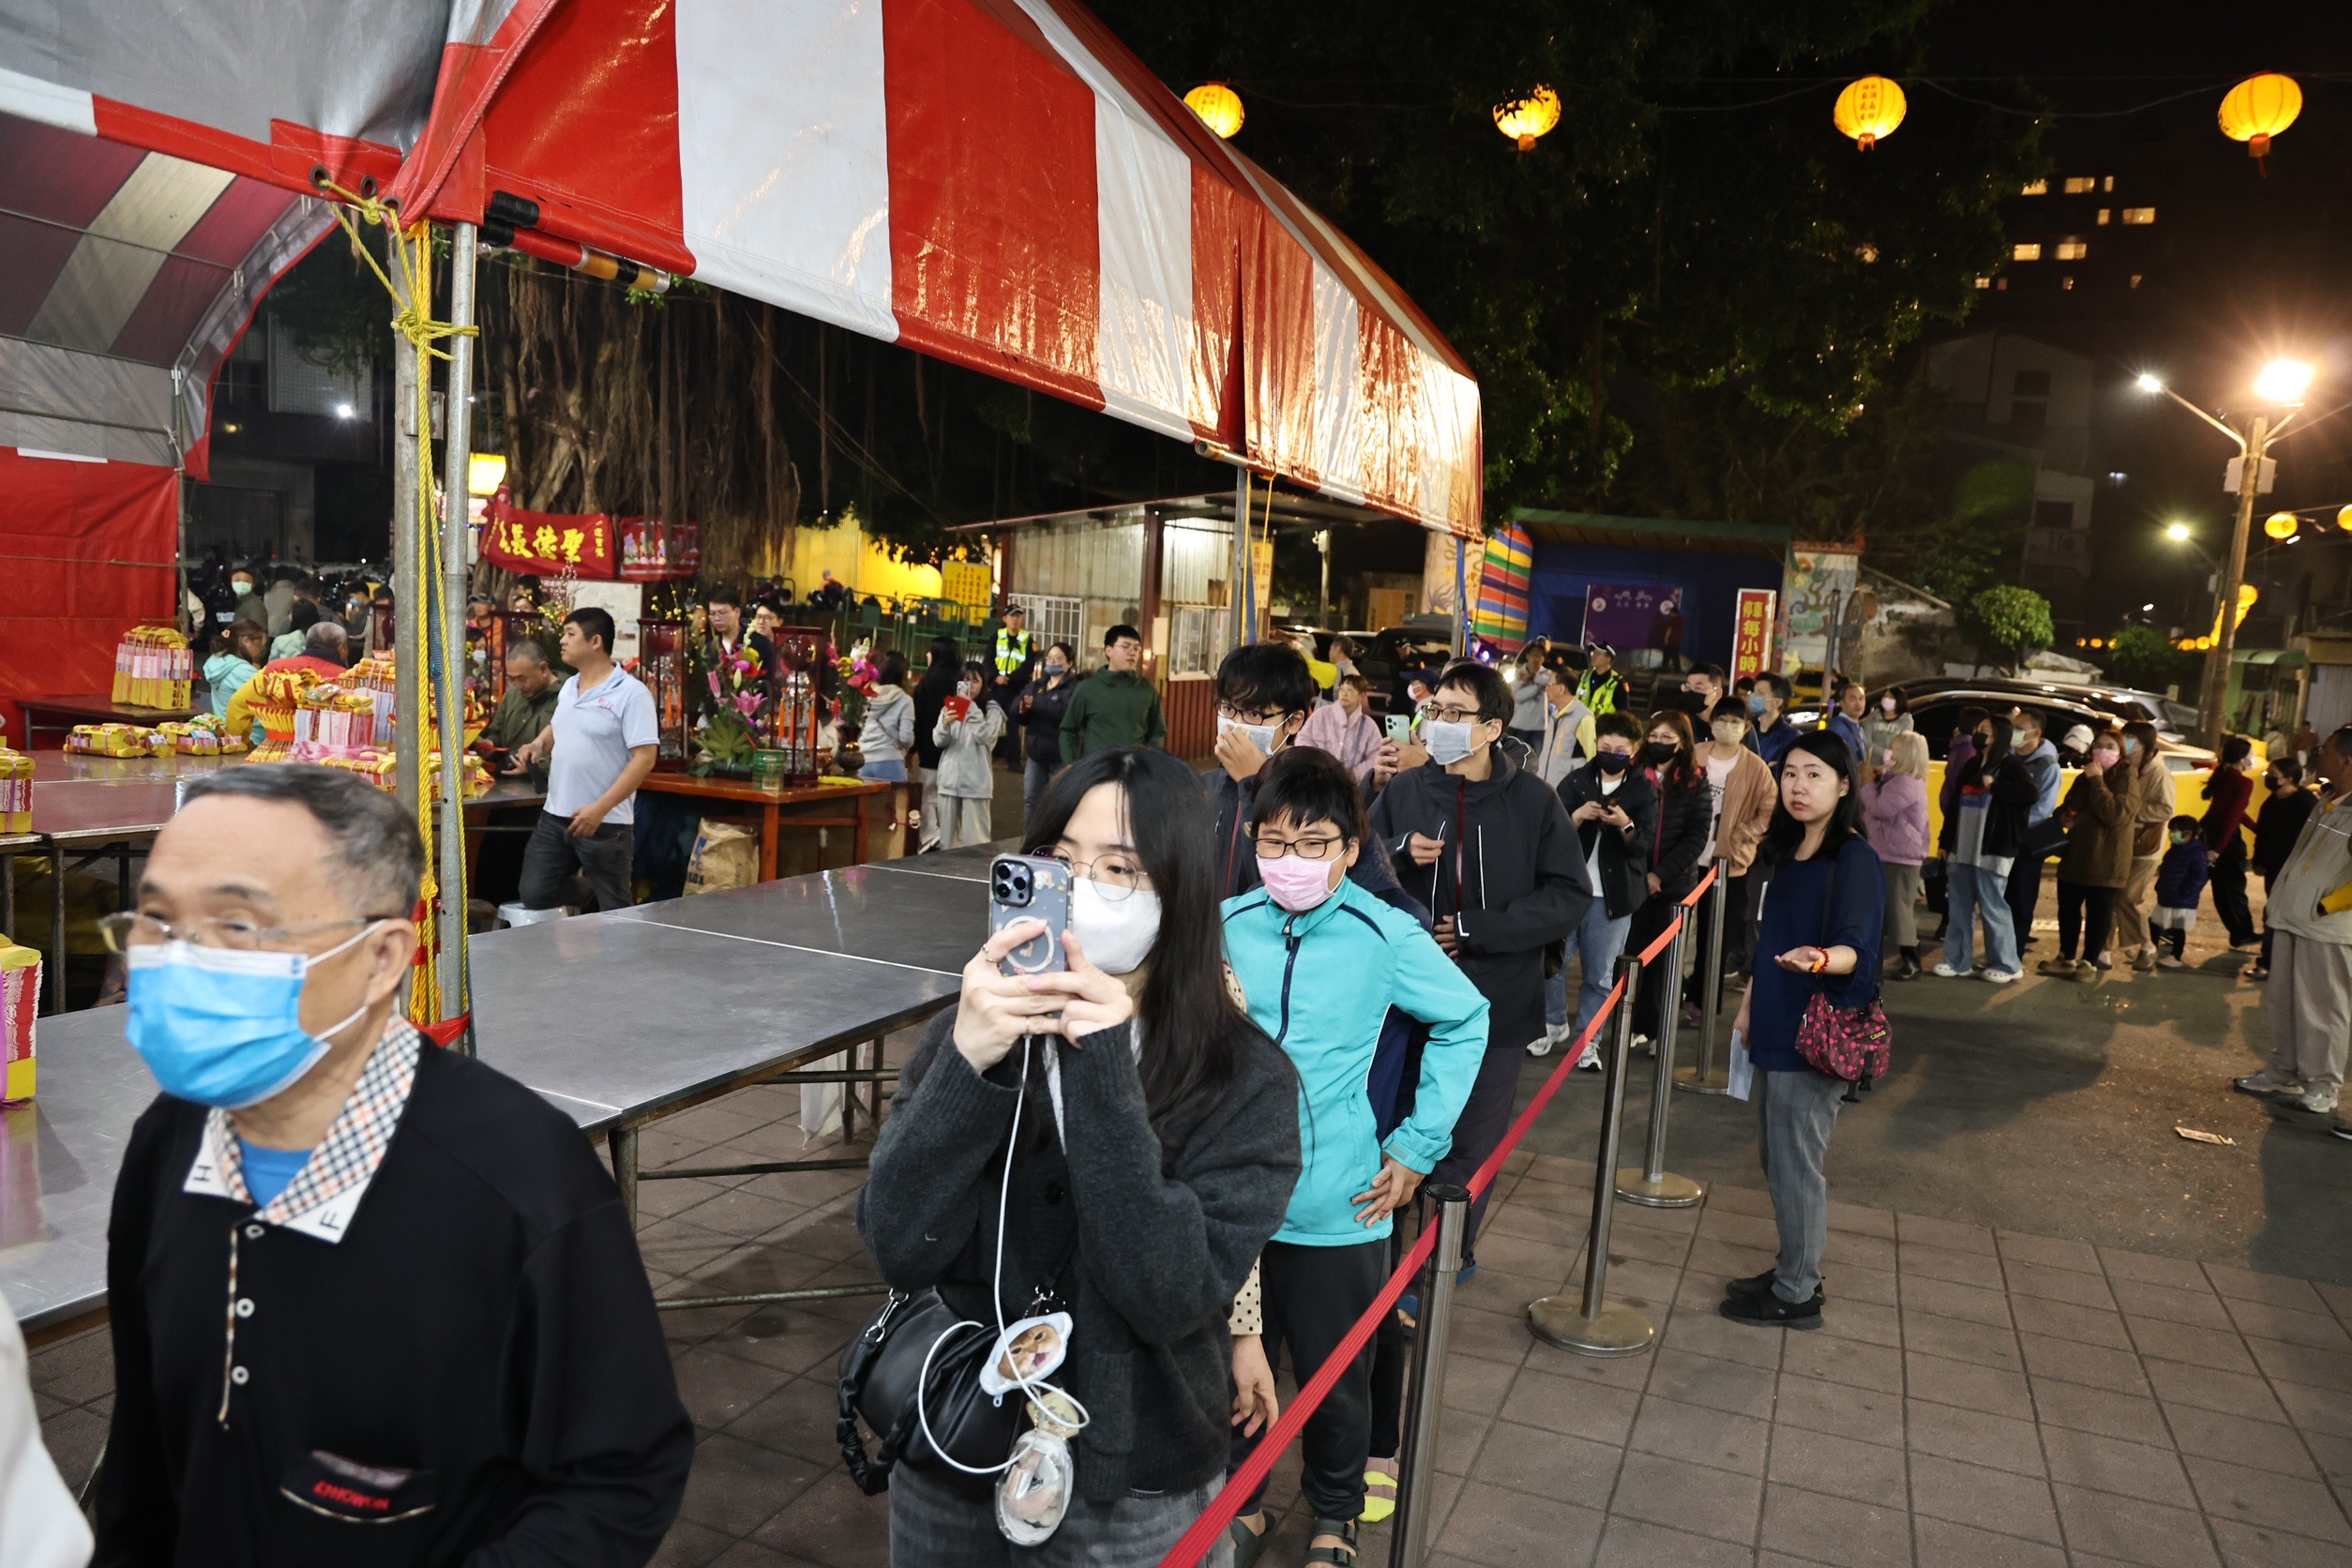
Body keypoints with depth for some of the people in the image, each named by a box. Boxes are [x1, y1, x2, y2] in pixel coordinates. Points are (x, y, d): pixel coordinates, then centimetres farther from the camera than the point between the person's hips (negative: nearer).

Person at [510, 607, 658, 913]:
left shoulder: (631, 693, -14)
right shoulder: (568, 687, 11)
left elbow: (644, 758, -19)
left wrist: (600, 808, -23)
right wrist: (539, 745, 6)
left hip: (605, 823, -7)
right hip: (554, 816, 7)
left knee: (615, 911, 5)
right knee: (534, 897, 8)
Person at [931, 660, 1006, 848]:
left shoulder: (992, 710, 1)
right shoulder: (950, 707, 12)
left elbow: (985, 736, -14)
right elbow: (939, 741, 4)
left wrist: (972, 707, -14)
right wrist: (945, 724, -17)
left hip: (975, 783, -4)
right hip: (949, 780, 4)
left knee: (974, 838, -7)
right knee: (948, 836, 9)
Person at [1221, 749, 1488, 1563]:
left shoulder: (1386, 936, -12)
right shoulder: (1226, 926, -7)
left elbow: (1466, 1021, 1)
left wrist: (1419, 1144, -1)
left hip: (1337, 1209, -1)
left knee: (1335, 1378, 15)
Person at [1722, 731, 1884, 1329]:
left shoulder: (1853, 859, -15)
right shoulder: (1788, 851, 9)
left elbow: (1855, 950, -25)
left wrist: (1817, 960, -46)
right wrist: (1750, 1004, 18)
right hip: (1776, 1027, 8)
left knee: (1795, 1162, 2)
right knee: (1775, 1157, 16)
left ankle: (1797, 1295, 16)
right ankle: (1791, 1271, 31)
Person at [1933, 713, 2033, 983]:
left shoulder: (2012, 767, -5)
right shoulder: (1971, 766, 17)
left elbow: (2029, 794, -24)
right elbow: (1955, 805, 18)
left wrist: (1994, 786, -20)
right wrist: (1945, 841, 17)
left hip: (1992, 850, -7)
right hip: (1962, 848, 7)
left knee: (1992, 907, -2)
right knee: (1959, 908, 9)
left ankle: (2005, 965, 9)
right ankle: (1956, 961, 15)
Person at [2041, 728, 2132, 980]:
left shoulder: (2125, 780, -8)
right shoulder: (2083, 778, 12)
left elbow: (2116, 815, -24)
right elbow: (2069, 807, 29)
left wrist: (2097, 781, -21)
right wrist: (2067, 818, 4)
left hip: (2105, 860, -7)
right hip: (2075, 856, 7)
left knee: (2099, 911, 3)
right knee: (2068, 908, 11)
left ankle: (2090, 962, 12)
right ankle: (2066, 958, 22)